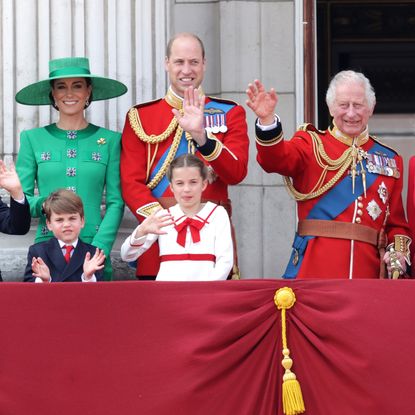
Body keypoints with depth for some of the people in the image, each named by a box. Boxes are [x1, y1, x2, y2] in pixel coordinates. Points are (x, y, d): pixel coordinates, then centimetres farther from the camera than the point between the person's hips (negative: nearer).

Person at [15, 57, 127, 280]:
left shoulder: (109, 140, 6)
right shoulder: (33, 139, 8)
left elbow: (116, 202, 3)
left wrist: (99, 248, -10)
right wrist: (43, 204, -15)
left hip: (94, 247, 0)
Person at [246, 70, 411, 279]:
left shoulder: (390, 160, 15)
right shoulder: (311, 144, 7)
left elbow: (396, 222, 16)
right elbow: (276, 158, -15)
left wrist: (398, 252, -4)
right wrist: (267, 119, -33)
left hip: (368, 271, 2)